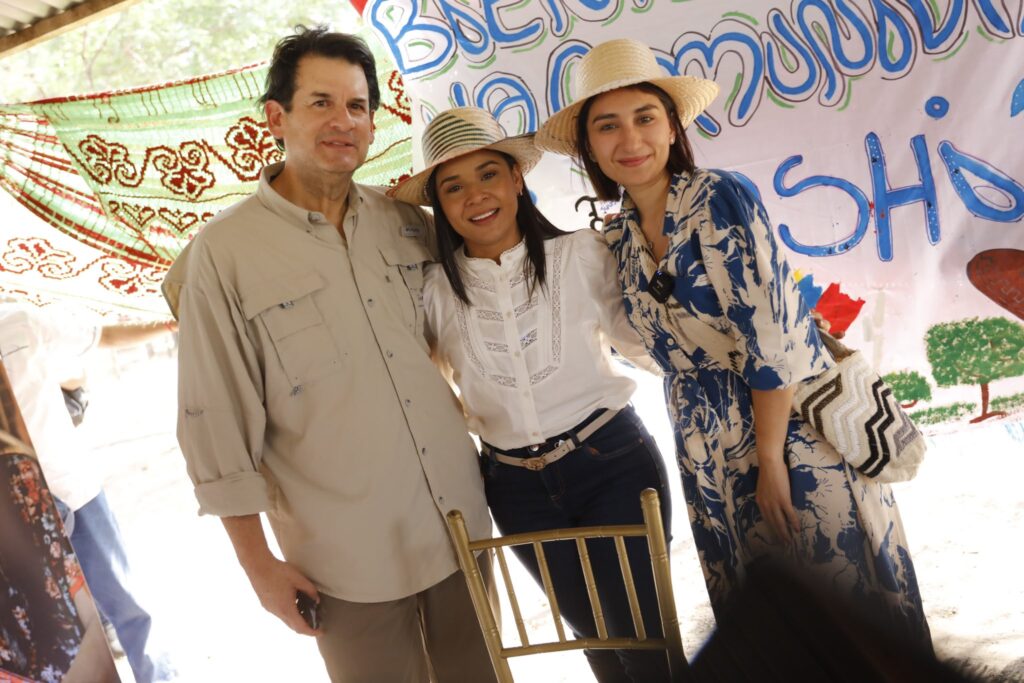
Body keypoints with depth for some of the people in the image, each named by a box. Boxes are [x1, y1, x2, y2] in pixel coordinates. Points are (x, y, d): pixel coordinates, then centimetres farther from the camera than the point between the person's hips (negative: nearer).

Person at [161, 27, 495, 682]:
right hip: (349, 559, -4)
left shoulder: (408, 222, 1)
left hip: (462, 526, 5)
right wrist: (258, 564, -6)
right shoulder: (223, 253, -11)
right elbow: (216, 424, -9)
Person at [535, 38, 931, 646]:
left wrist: (770, 460, -17)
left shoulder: (720, 198, -15)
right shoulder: (618, 238, 4)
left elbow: (769, 337, -18)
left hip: (793, 432, -6)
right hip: (710, 454, 6)